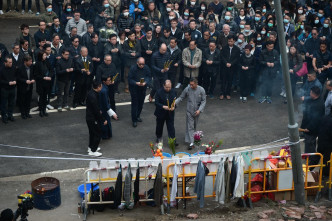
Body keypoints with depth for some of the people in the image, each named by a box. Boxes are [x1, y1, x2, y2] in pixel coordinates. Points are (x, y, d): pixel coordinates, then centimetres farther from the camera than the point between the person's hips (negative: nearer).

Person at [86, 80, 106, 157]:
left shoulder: (91, 92, 0)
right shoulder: (93, 96, -29)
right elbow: (96, 111, -26)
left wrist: (99, 111, 29)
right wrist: (103, 120, -18)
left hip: (90, 117, 10)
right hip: (92, 118, -10)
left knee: (92, 132, 23)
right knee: (97, 133, 2)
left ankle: (91, 147, 38)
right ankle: (93, 151, 10)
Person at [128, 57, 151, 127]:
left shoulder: (146, 68, -7)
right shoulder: (133, 68, -17)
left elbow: (149, 77, -2)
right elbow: (129, 79, -15)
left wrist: (145, 82, -21)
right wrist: (136, 83, -30)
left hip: (143, 88, 4)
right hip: (134, 89, -4)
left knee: (141, 103, 16)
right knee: (135, 104, -1)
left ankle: (138, 116, 37)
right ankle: (134, 120, 7)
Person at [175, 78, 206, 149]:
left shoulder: (201, 90, -13)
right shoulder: (187, 89, -13)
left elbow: (204, 101, -7)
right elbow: (181, 98, -2)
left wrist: (199, 110, -17)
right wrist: (175, 102, -18)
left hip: (197, 111, 1)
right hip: (189, 111, -1)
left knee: (194, 126, 18)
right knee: (190, 126, -3)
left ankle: (189, 137, 41)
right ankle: (191, 143, -4)